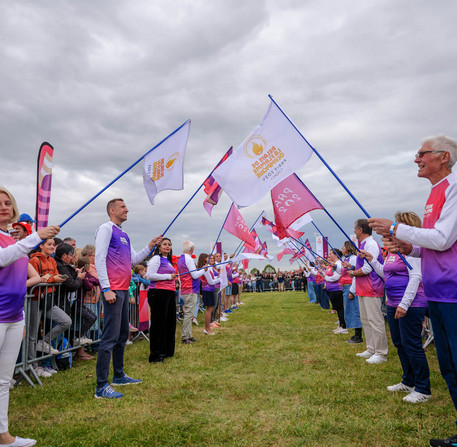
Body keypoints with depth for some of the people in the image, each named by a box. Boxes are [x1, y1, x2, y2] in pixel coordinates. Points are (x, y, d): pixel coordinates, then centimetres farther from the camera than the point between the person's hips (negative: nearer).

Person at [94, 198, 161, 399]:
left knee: (122, 335, 17)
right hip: (113, 289, -9)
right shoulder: (106, 228, -6)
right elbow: (99, 259, -14)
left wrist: (150, 247, 8)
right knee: (110, 337, -7)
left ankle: (119, 375, 30)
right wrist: (106, 289, -20)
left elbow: (133, 259, 19)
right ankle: (101, 387, 1)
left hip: (124, 289, 9)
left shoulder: (123, 233, 20)